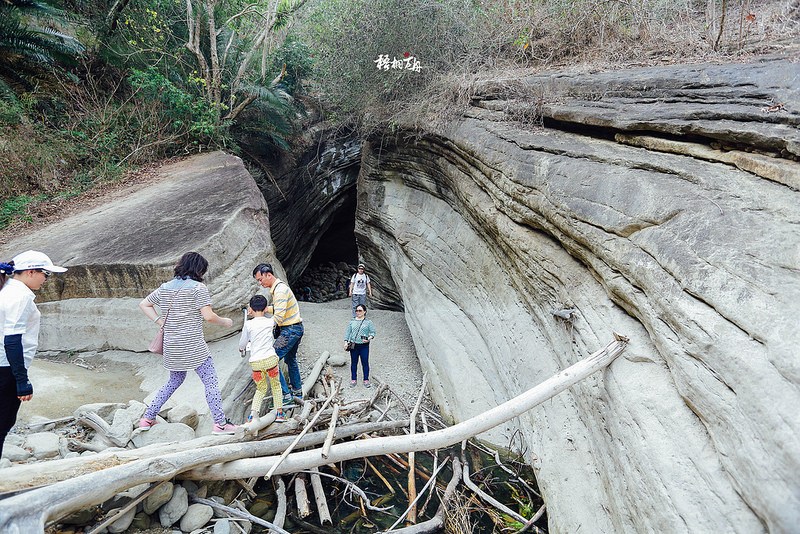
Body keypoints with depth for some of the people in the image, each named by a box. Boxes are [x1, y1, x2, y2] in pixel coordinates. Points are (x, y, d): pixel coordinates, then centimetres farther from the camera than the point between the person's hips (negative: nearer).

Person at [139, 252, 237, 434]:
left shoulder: (165, 287, 11)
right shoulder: (198, 287, -9)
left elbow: (144, 304, 17)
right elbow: (208, 316, -15)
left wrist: (161, 322, 12)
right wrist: (224, 322, 2)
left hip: (171, 347, 7)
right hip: (193, 346, -7)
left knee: (174, 381, 24)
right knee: (211, 381, -2)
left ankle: (147, 418, 26)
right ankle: (220, 423, -3)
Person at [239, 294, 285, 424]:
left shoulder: (248, 324, -1)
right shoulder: (270, 322, 3)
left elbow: (242, 344, 10)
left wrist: (242, 350, 33)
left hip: (256, 362, 0)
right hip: (270, 359, 0)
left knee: (261, 389, 17)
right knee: (276, 385, 20)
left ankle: (253, 413, 0)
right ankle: (279, 412, 19)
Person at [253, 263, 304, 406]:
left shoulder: (280, 290, -21)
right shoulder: (280, 286, 10)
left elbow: (278, 316, -27)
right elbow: (277, 308, 17)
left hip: (290, 330, -11)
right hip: (296, 328, 11)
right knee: (290, 359, 25)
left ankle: (287, 396, -7)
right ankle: (297, 390, 39)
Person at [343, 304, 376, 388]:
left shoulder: (368, 322, 2)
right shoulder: (352, 321, 9)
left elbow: (373, 332, 1)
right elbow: (347, 332, 10)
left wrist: (369, 339, -17)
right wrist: (346, 342, 1)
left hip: (364, 346, -2)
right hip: (353, 345, 2)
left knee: (365, 363, 1)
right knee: (354, 363, 9)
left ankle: (366, 380, 13)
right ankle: (353, 380, 21)